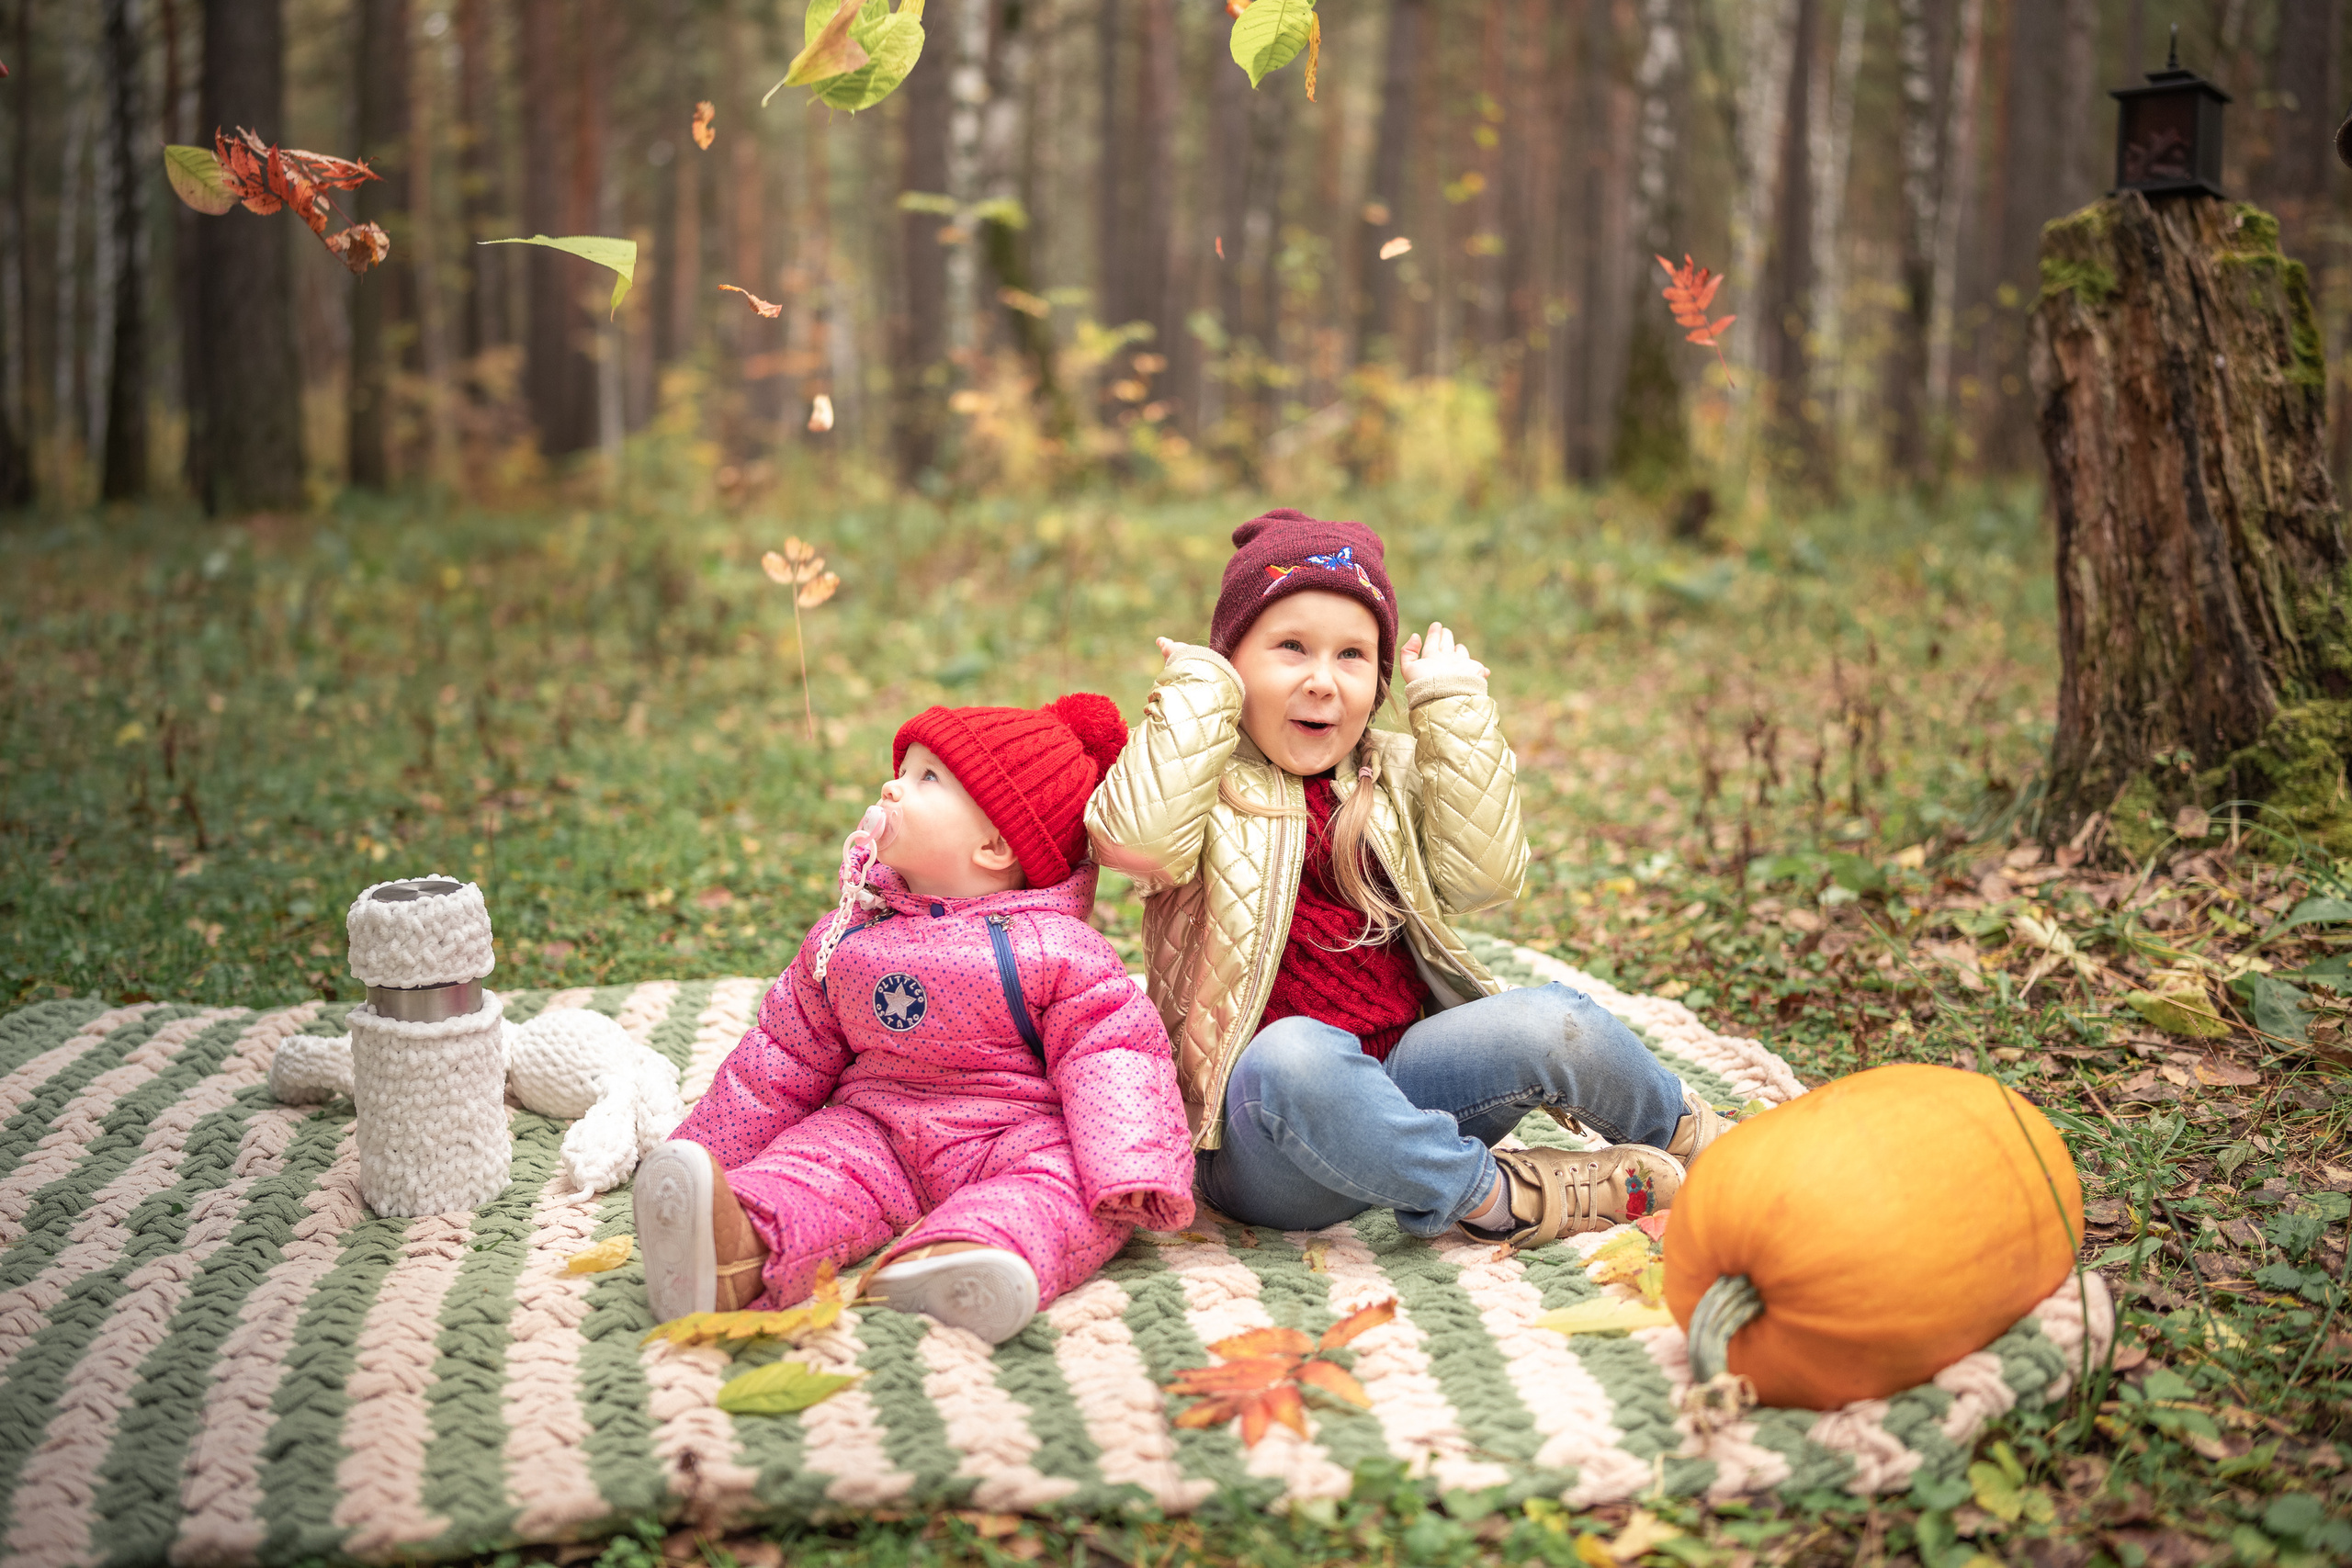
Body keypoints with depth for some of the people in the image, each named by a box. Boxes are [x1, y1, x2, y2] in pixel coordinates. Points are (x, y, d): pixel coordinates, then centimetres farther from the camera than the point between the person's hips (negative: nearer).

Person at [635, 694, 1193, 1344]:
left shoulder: (1051, 949, -6)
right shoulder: (847, 938, 9)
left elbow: (1107, 1052, -13)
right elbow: (785, 1057, 18)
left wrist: (1132, 1168, -29)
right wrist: (709, 1157, 18)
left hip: (1019, 1134, -3)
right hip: (875, 1130, 4)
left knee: (1068, 1179, -31)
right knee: (817, 1153, -23)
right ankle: (740, 1246, -52)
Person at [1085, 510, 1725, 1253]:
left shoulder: (1396, 775, 15)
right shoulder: (1206, 784, 1)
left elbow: (1482, 876, -1)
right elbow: (1135, 837, -24)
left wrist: (1456, 712, 1)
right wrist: (1198, 691, -11)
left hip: (1399, 1092, 5)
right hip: (1260, 1137, -5)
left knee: (1552, 1022, -19)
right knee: (1291, 1057, -39)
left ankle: (1685, 1130, 12)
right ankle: (1494, 1193, -23)